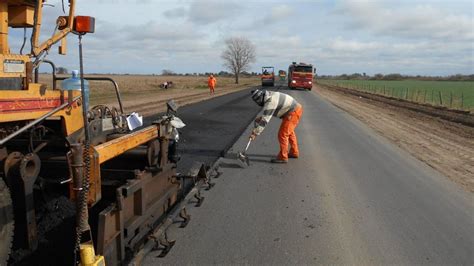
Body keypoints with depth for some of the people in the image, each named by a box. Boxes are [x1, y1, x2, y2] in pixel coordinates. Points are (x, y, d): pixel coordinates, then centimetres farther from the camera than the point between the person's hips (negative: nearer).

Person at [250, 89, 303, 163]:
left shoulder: (270, 103, -23)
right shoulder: (270, 96, 7)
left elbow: (265, 121, -26)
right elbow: (268, 114, 22)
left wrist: (255, 133, -23)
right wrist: (260, 117, 9)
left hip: (293, 113, -11)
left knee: (282, 134, -7)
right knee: (289, 132, 24)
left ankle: (282, 157, 1)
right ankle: (294, 152, 38)